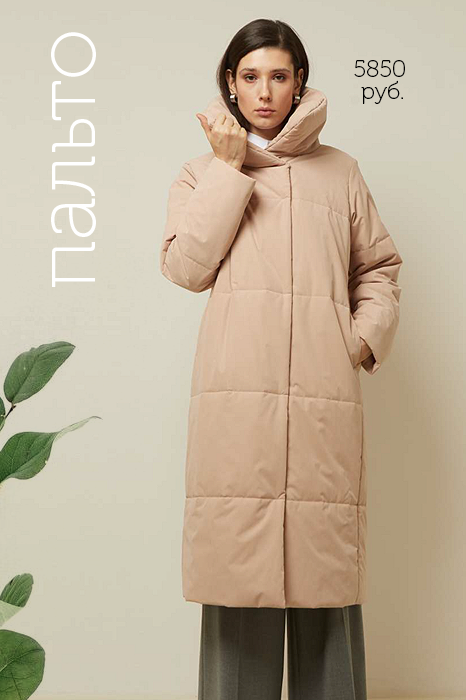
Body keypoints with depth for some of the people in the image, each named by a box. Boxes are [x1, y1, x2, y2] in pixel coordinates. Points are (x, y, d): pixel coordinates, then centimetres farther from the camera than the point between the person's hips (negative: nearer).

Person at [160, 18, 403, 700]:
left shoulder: (340, 171, 20)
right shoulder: (203, 171, 18)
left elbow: (379, 267, 21)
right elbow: (186, 265, 1)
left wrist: (366, 335, 3)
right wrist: (230, 166, 2)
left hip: (325, 391, 1)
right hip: (238, 390, -1)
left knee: (324, 564, 0)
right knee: (241, 563, -4)